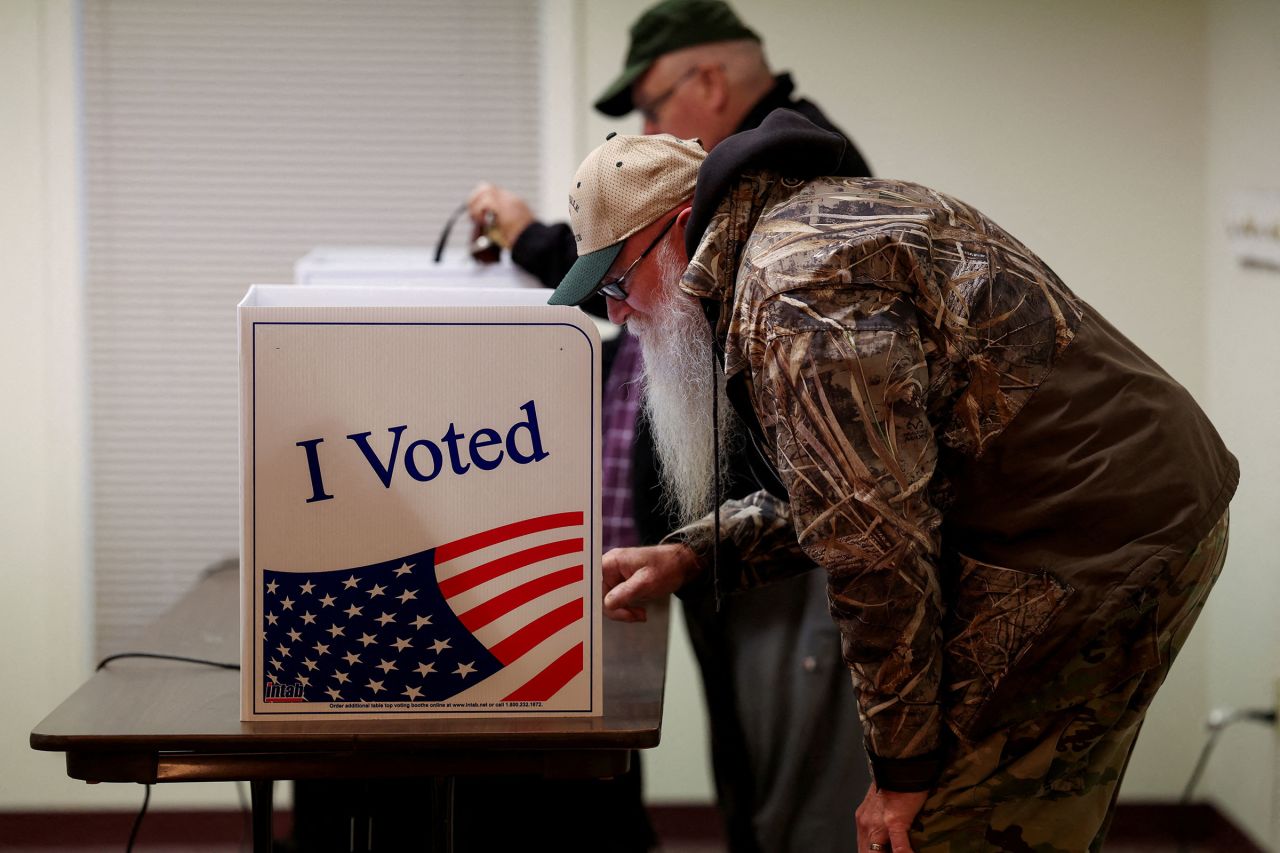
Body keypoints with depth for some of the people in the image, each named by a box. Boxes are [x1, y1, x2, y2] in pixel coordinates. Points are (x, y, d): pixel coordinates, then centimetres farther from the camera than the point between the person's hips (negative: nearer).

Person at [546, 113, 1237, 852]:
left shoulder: (791, 291, -18)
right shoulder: (832, 217, 17)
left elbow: (877, 543, -22)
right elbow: (839, 487, 23)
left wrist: (905, 768, -15)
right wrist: (686, 559, 14)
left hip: (1086, 563, -11)